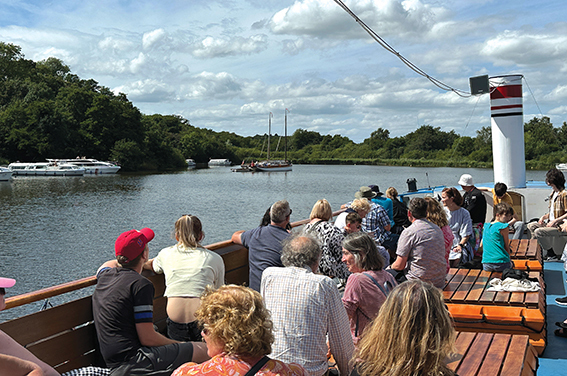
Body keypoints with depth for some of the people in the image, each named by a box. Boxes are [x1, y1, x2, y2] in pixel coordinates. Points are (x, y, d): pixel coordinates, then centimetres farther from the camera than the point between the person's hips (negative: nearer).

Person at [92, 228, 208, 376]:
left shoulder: (105, 275, 9)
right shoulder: (141, 284, -16)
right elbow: (148, 338, -18)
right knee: (203, 349, -9)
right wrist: (181, 344, -3)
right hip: (134, 362, -9)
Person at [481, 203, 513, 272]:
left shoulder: (486, 226, 14)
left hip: (486, 264, 5)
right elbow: (506, 247, 1)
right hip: (501, 264, -5)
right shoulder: (503, 228, -5)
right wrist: (508, 259, 16)